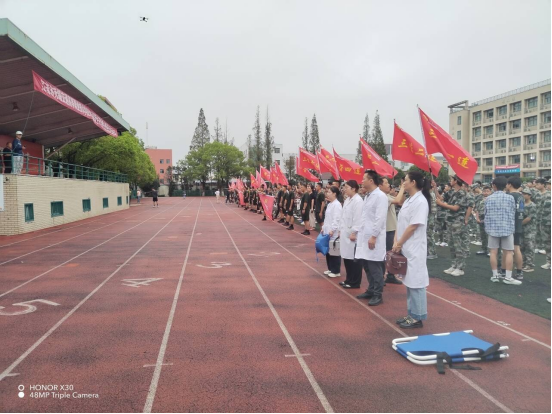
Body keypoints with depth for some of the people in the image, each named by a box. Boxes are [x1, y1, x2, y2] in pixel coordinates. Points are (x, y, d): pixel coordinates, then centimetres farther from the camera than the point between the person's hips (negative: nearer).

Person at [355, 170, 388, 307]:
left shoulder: (380, 196, -13)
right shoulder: (367, 196, 15)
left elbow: (380, 218, -18)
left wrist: (373, 236, -20)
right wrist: (362, 234, 14)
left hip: (373, 238, -9)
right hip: (365, 236, 9)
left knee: (375, 267, -2)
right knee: (367, 266, 15)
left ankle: (378, 295, 7)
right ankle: (371, 290, 26)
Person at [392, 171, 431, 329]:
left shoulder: (420, 201, -15)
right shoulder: (408, 200, 13)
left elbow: (413, 227, -18)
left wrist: (399, 244, -11)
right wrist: (396, 242, 3)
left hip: (414, 249, -9)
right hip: (405, 248, 9)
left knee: (416, 282, -1)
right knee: (409, 282, 14)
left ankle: (418, 318, 8)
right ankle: (411, 314, 24)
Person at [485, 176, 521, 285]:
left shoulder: (489, 198, 1)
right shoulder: (510, 198, -2)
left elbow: (486, 214, 6)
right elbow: (513, 214, 4)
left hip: (493, 228, 2)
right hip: (507, 228, -1)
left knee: (494, 252, 5)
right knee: (509, 252, 2)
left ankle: (495, 275, 10)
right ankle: (508, 277, 0)